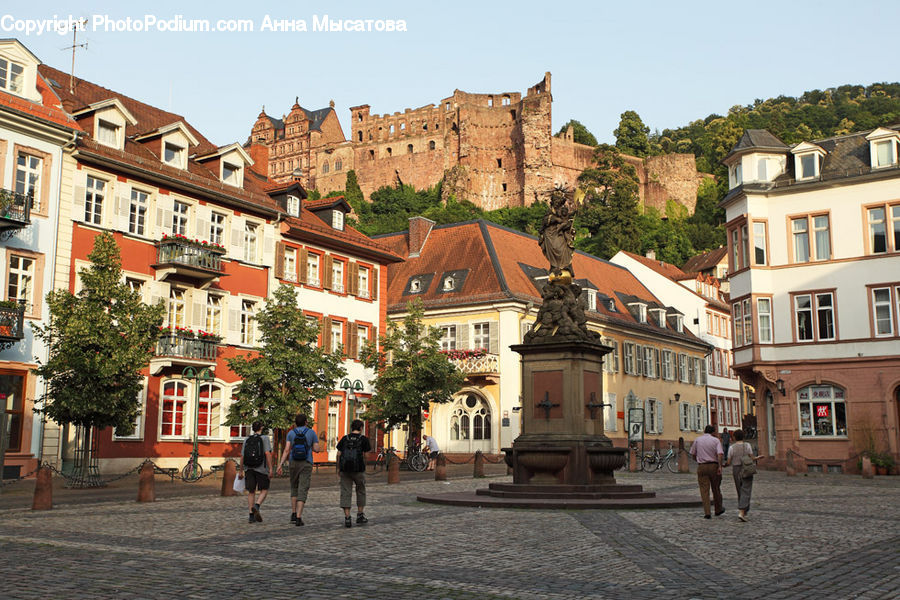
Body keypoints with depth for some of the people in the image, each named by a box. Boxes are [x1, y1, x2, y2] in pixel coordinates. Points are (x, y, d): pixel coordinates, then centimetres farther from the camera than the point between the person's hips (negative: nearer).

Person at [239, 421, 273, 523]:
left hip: (249, 469, 4)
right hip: (261, 469, -4)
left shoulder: (247, 440, 7)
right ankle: (256, 506, -20)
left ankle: (251, 516, 5)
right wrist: (270, 468, -14)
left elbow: (242, 456, 5)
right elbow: (268, 453, -14)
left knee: (251, 492, 9)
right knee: (264, 491, 7)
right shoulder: (265, 438, -4)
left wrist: (241, 471, 13)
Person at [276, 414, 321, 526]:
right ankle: (299, 517, -12)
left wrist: (280, 464, -9)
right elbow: (316, 449, -1)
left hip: (294, 463, 2)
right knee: (303, 491, -3)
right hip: (306, 464, -2)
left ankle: (293, 514, 13)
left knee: (294, 488, 20)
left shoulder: (291, 433, 2)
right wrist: (319, 448, 23)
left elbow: (286, 450, -7)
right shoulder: (311, 432, 0)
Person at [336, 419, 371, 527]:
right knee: (361, 491, 17)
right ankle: (360, 515, 20)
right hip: (358, 469, -2)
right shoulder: (363, 439, 0)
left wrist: (338, 468, 12)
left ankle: (347, 518, -7)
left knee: (345, 493, 1)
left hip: (345, 469, 2)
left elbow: (338, 454, 4)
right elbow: (365, 455, -2)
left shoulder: (344, 438, 7)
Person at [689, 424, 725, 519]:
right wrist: (720, 466, -15)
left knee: (704, 490, 0)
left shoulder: (697, 440, 4)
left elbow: (693, 454, 10)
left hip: (701, 467, 0)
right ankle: (718, 510, 29)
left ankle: (707, 513, -7)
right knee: (716, 489, 15)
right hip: (714, 466, 0)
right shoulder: (716, 440, -1)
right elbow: (720, 454, -15)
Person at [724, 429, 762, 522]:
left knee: (740, 492, 16)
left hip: (736, 471, 2)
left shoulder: (732, 448, -3)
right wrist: (758, 457, 15)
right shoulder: (747, 446, -4)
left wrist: (724, 464, 19)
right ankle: (741, 513, -19)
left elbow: (729, 462, -3)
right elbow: (752, 459, -6)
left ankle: (744, 511, 24)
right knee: (745, 492, -5)